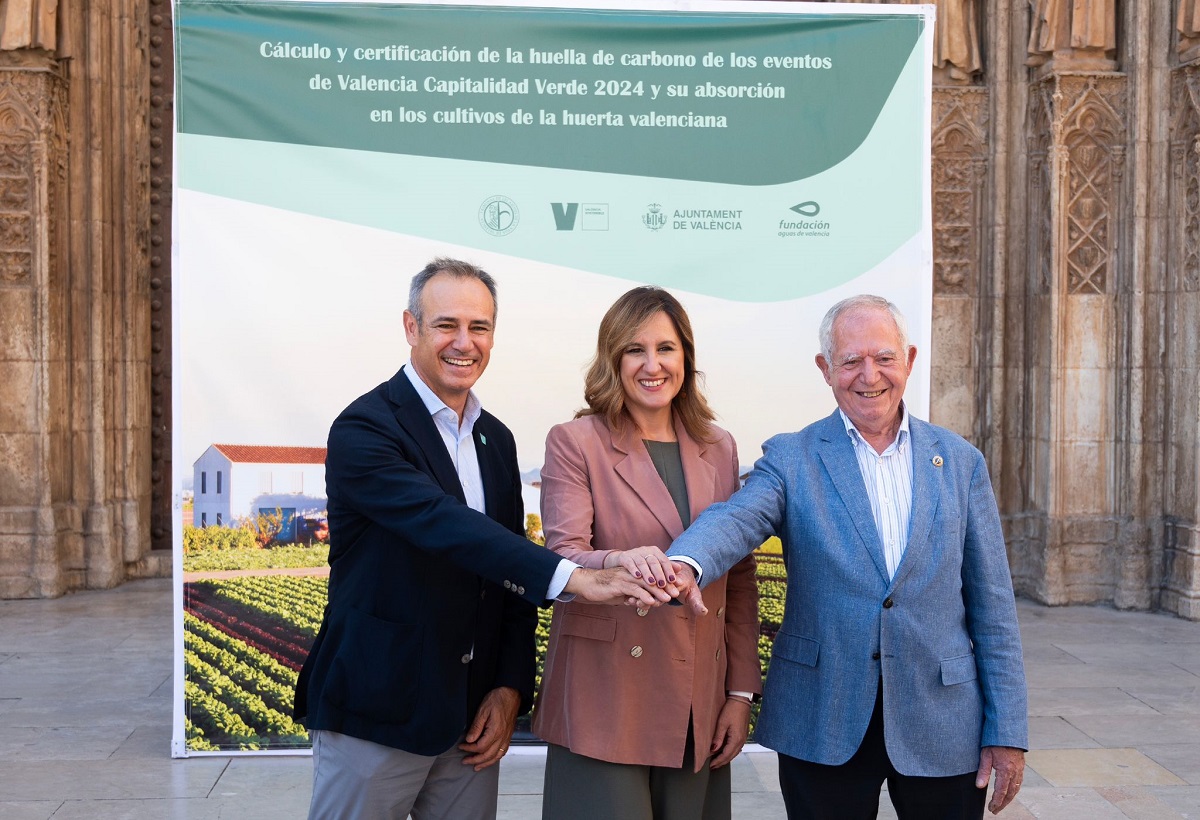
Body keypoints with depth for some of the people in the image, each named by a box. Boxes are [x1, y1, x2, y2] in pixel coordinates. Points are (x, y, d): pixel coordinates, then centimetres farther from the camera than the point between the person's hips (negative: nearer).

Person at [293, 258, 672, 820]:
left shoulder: (496, 439, 9)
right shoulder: (364, 430, -13)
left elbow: (513, 566, 12)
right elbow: (444, 524, -28)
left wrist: (512, 688, 2)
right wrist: (572, 577, -37)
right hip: (376, 713, -6)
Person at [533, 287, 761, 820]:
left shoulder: (718, 449, 9)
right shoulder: (574, 443, -3)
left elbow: (739, 579, 11)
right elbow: (562, 558, -15)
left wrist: (741, 692, 6)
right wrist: (620, 562, -36)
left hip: (698, 708, 4)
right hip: (605, 702, -4)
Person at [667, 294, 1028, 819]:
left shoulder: (960, 462, 5)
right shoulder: (791, 458, 0)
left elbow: (990, 605, 5)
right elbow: (736, 518, -20)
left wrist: (1007, 730, 1)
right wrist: (685, 564, -43)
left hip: (942, 726, 2)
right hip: (825, 726, -1)